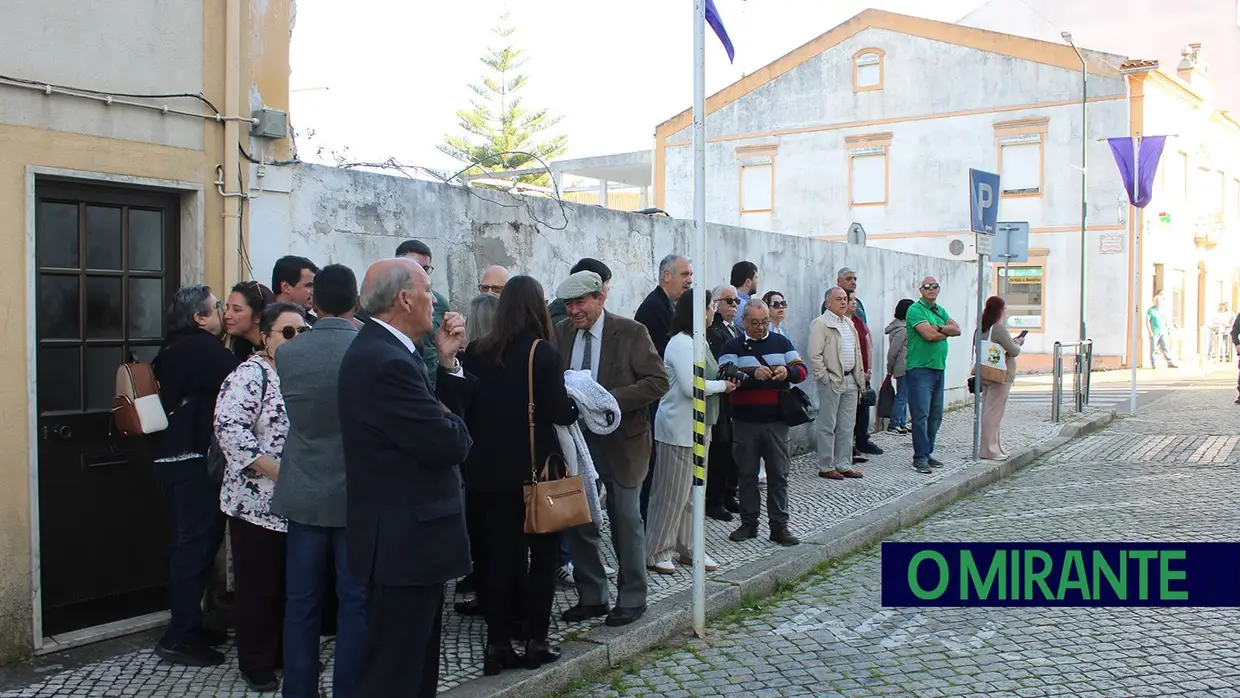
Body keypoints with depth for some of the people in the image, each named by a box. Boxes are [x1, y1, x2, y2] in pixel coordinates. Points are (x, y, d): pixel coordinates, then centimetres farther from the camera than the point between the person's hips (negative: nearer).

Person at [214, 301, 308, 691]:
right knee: (260, 587, 4)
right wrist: (278, 472, -21)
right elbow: (230, 429, -21)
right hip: (259, 504, -6)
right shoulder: (251, 375, -11)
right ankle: (257, 664, 19)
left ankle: (288, 652, 30)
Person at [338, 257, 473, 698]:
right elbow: (448, 444, -24)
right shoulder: (387, 363, -22)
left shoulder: (383, 350, 11)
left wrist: (448, 362, 0)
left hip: (406, 534, 11)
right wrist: (454, 426, -2)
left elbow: (443, 415, 12)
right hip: (405, 540, -11)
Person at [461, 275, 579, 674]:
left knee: (495, 555, 10)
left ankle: (497, 644, 14)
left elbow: (466, 406, 7)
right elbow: (559, 413, -15)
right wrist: (576, 402, 4)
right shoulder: (541, 352, -12)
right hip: (532, 469, -4)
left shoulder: (476, 352, 2)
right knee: (541, 553, 10)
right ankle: (535, 641, 14)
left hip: (486, 469, 4)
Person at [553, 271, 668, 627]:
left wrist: (610, 398, -23)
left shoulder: (631, 332, -10)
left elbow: (658, 381, -14)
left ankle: (632, 598, 20)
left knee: (626, 519, 5)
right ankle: (591, 597, 25)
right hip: (575, 437, 5)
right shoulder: (561, 333, 3)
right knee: (578, 519, 10)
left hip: (621, 439, -4)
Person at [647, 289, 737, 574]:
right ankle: (656, 551, 10)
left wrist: (723, 381, 0)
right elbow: (691, 387, -23)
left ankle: (687, 547, 24)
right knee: (672, 492, -1)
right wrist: (723, 385, -11)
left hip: (697, 427, 10)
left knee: (692, 490, 15)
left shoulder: (695, 341, 13)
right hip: (679, 429, -10)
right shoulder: (681, 343, -17)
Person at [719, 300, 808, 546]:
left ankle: (779, 525, 11)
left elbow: (802, 370, 4)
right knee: (747, 474, 9)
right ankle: (749, 523, 20)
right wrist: (752, 374, -28)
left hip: (776, 421, 1)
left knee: (778, 474, 4)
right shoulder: (733, 346, 1)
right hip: (745, 422, -1)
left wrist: (788, 372, -18)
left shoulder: (781, 342, 8)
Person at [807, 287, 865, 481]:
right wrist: (825, 378, -16)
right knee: (827, 426, 0)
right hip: (832, 382, -8)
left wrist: (859, 378, 15)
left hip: (850, 380, 8)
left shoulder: (849, 323, 17)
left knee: (846, 427, 12)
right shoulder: (821, 324, -9)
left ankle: (844, 464, 20)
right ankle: (826, 467, 7)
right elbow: (815, 355, -14)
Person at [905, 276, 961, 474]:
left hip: (939, 368, 8)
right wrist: (947, 331, -2)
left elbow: (957, 330, 5)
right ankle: (920, 457, -6)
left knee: (935, 415, 11)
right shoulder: (915, 309, -7)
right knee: (921, 415, -9)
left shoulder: (941, 311, 18)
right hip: (920, 368, -8)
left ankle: (927, 453, 19)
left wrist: (939, 328, -11)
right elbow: (929, 335, -19)